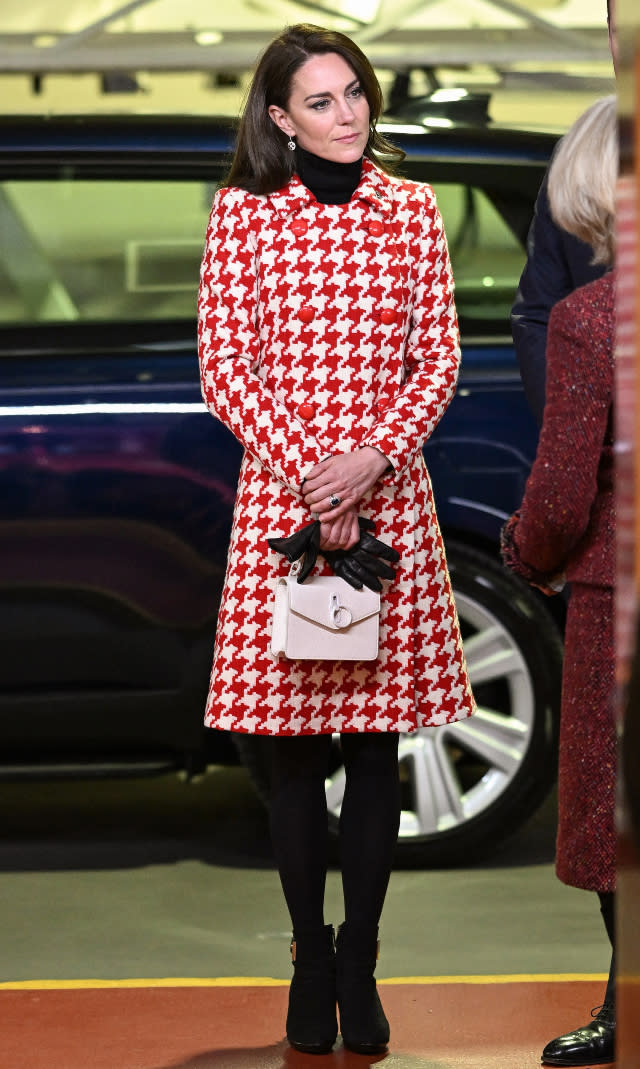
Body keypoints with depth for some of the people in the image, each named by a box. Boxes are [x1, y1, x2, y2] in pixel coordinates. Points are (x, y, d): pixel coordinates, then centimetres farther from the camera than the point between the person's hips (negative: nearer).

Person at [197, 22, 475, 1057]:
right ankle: (310, 962, 14)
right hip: (278, 492, -1)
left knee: (377, 744, 3)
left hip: (389, 490, 1)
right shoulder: (242, 212, 2)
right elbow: (224, 367, 0)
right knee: (294, 747, 2)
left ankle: (360, 962, 13)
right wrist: (305, 472, -10)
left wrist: (372, 456, -9)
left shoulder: (411, 209, 8)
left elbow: (438, 360, 6)